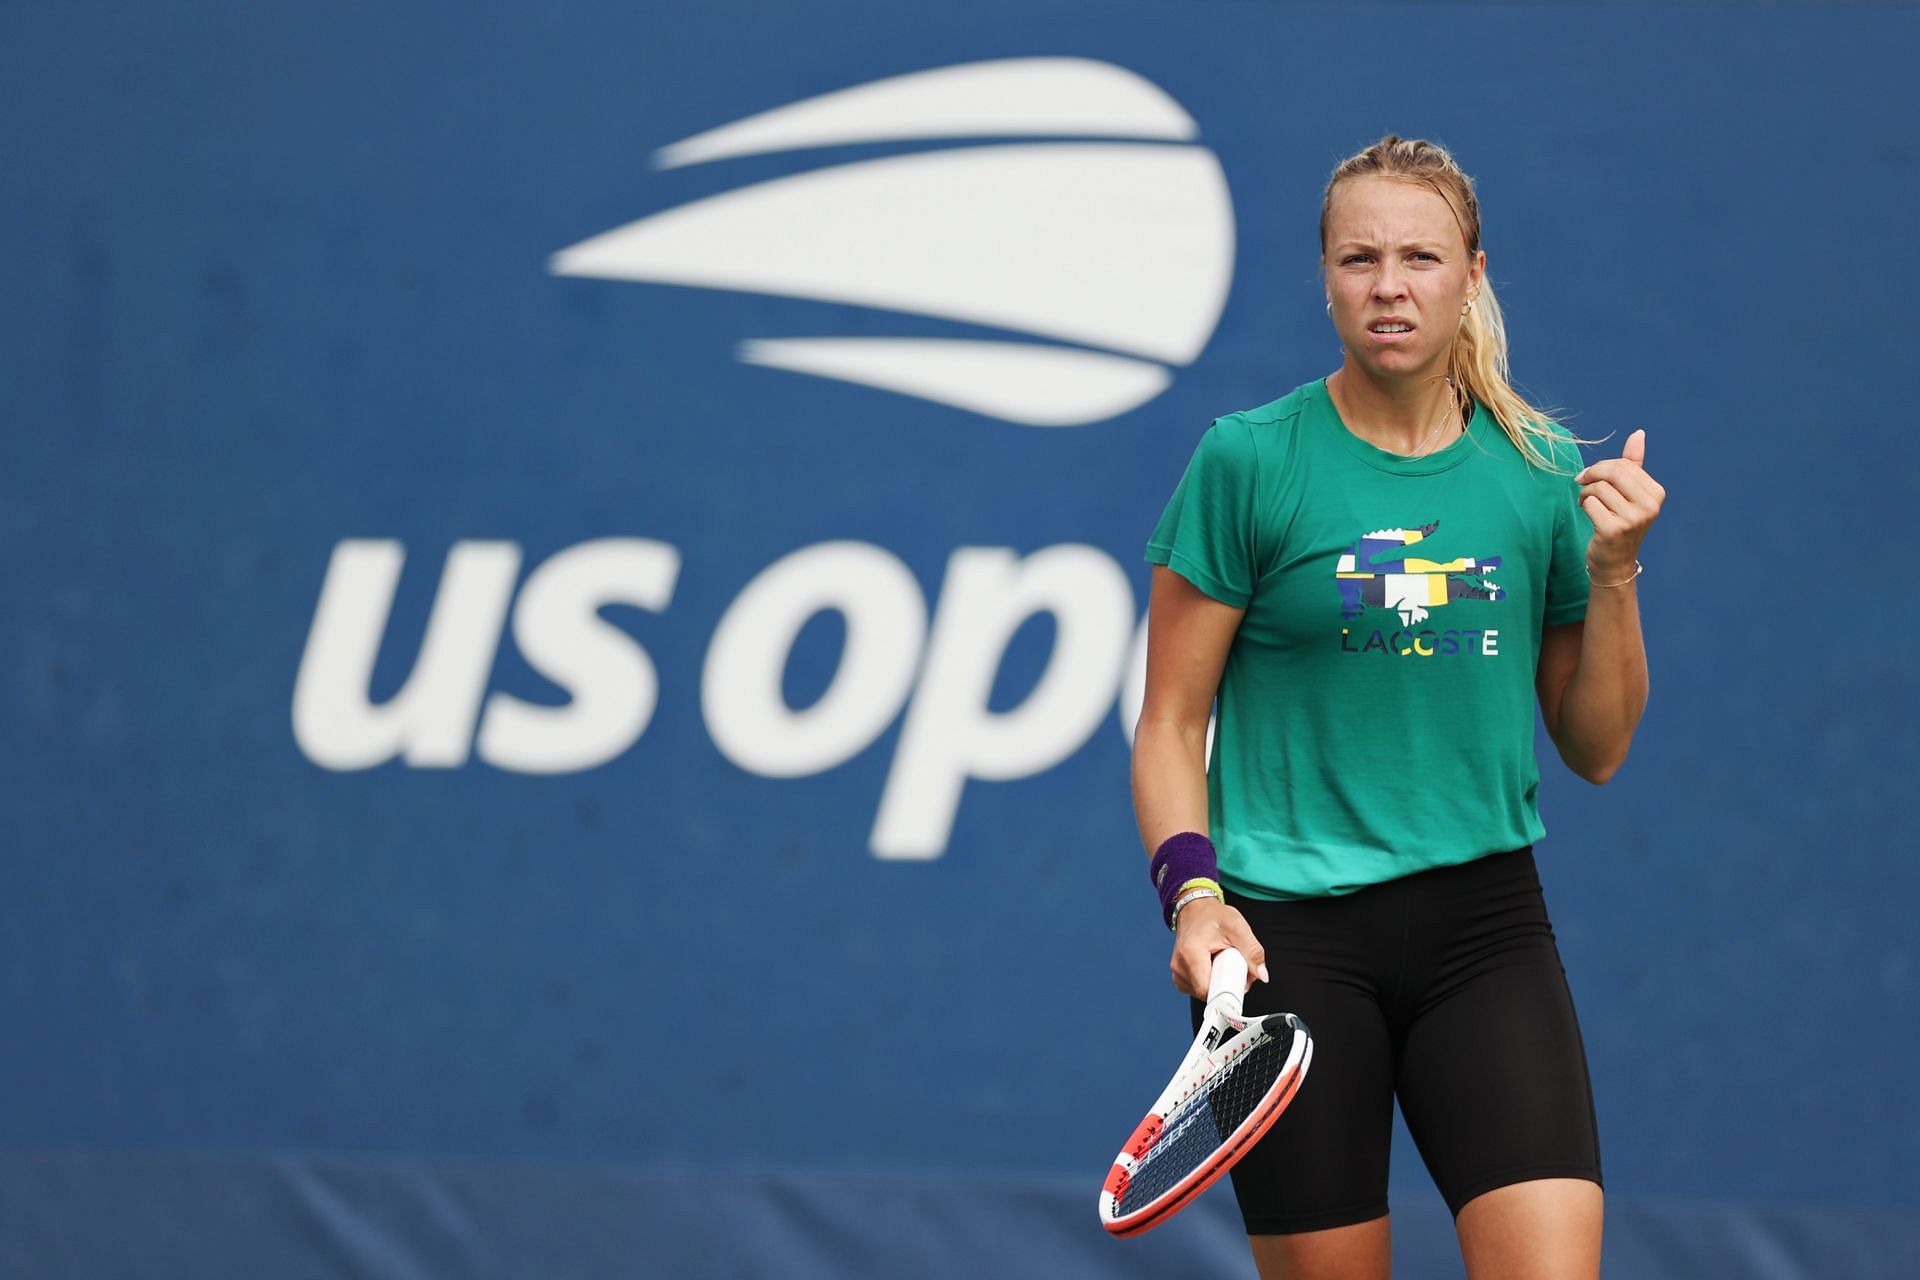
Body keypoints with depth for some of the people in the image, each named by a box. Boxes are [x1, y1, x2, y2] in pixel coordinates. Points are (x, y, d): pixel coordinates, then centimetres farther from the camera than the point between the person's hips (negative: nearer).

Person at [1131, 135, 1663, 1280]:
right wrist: (1193, 892, -15)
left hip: (1486, 926, 2)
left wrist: (1614, 572, -2)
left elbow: (1596, 750, 12)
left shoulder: (1542, 468, 7)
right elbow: (1171, 724, 1)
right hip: (1288, 933, -2)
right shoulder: (1250, 461, -1)